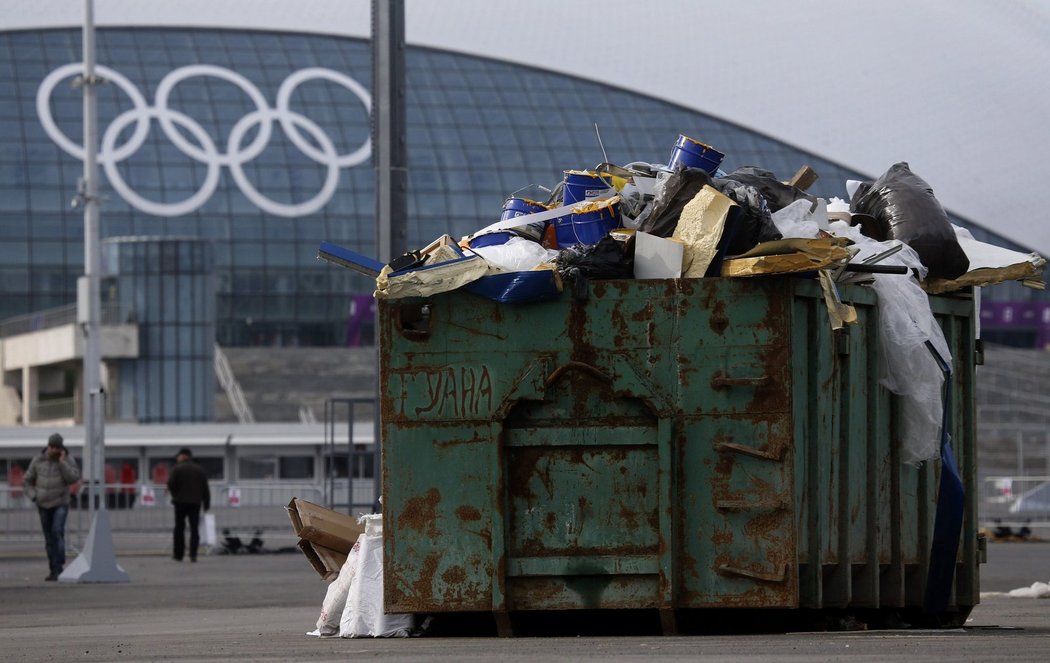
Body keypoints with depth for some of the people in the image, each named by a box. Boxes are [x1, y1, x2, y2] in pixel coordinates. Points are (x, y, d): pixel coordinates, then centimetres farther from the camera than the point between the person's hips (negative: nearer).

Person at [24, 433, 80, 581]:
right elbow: (29, 480, 7)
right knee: (49, 539, 5)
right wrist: (34, 497, -6)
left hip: (61, 504, -3)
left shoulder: (68, 461, -9)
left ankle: (58, 567, -25)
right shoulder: (38, 461, -3)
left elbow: (73, 479, -24)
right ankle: (55, 571, 13)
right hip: (44, 506, 3)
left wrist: (62, 462, -26)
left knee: (57, 531, -24)